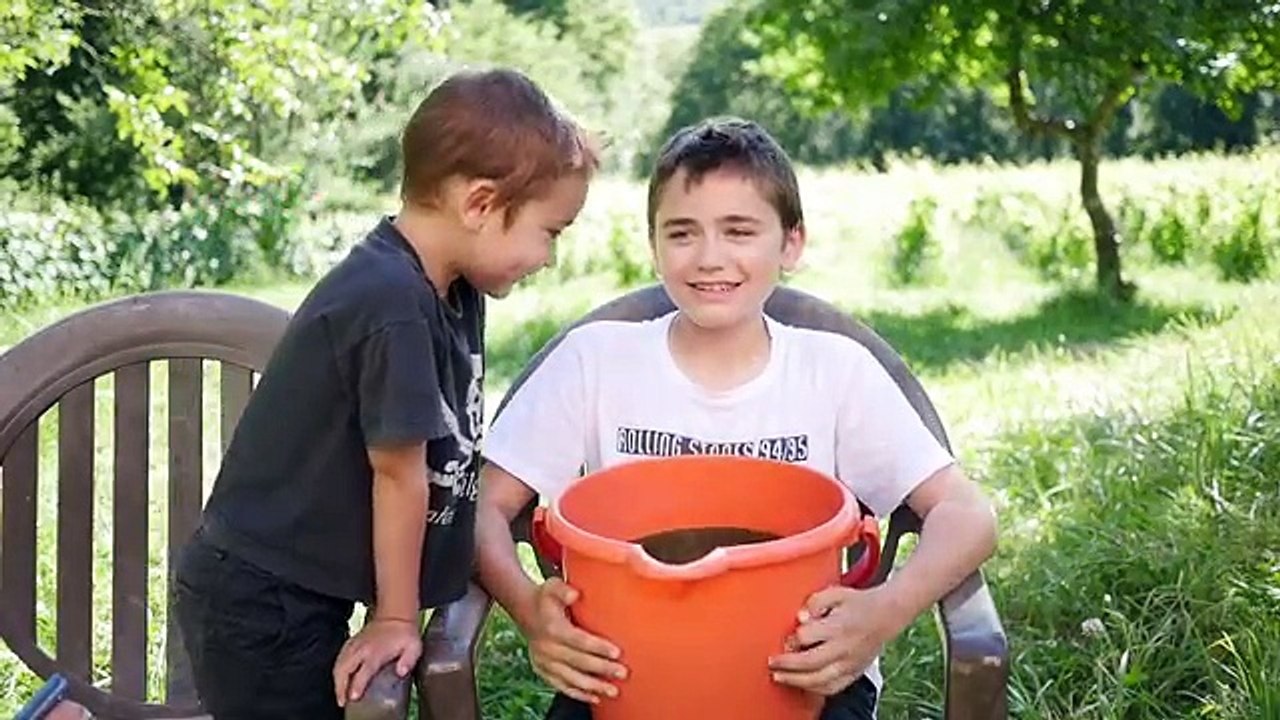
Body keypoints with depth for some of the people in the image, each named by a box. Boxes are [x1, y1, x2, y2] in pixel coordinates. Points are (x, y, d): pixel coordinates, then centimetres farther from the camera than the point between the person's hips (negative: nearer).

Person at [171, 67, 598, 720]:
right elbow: (399, 473, -18)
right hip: (256, 602, -9)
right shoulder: (392, 304, -25)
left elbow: (447, 455, 4)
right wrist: (397, 617, -10)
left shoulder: (453, 291, 2)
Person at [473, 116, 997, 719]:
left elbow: (965, 515, -4)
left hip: (804, 669, 1)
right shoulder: (595, 359, 0)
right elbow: (485, 506, 0)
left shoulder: (836, 370, -1)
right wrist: (528, 606, -22)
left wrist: (887, 611, -25)